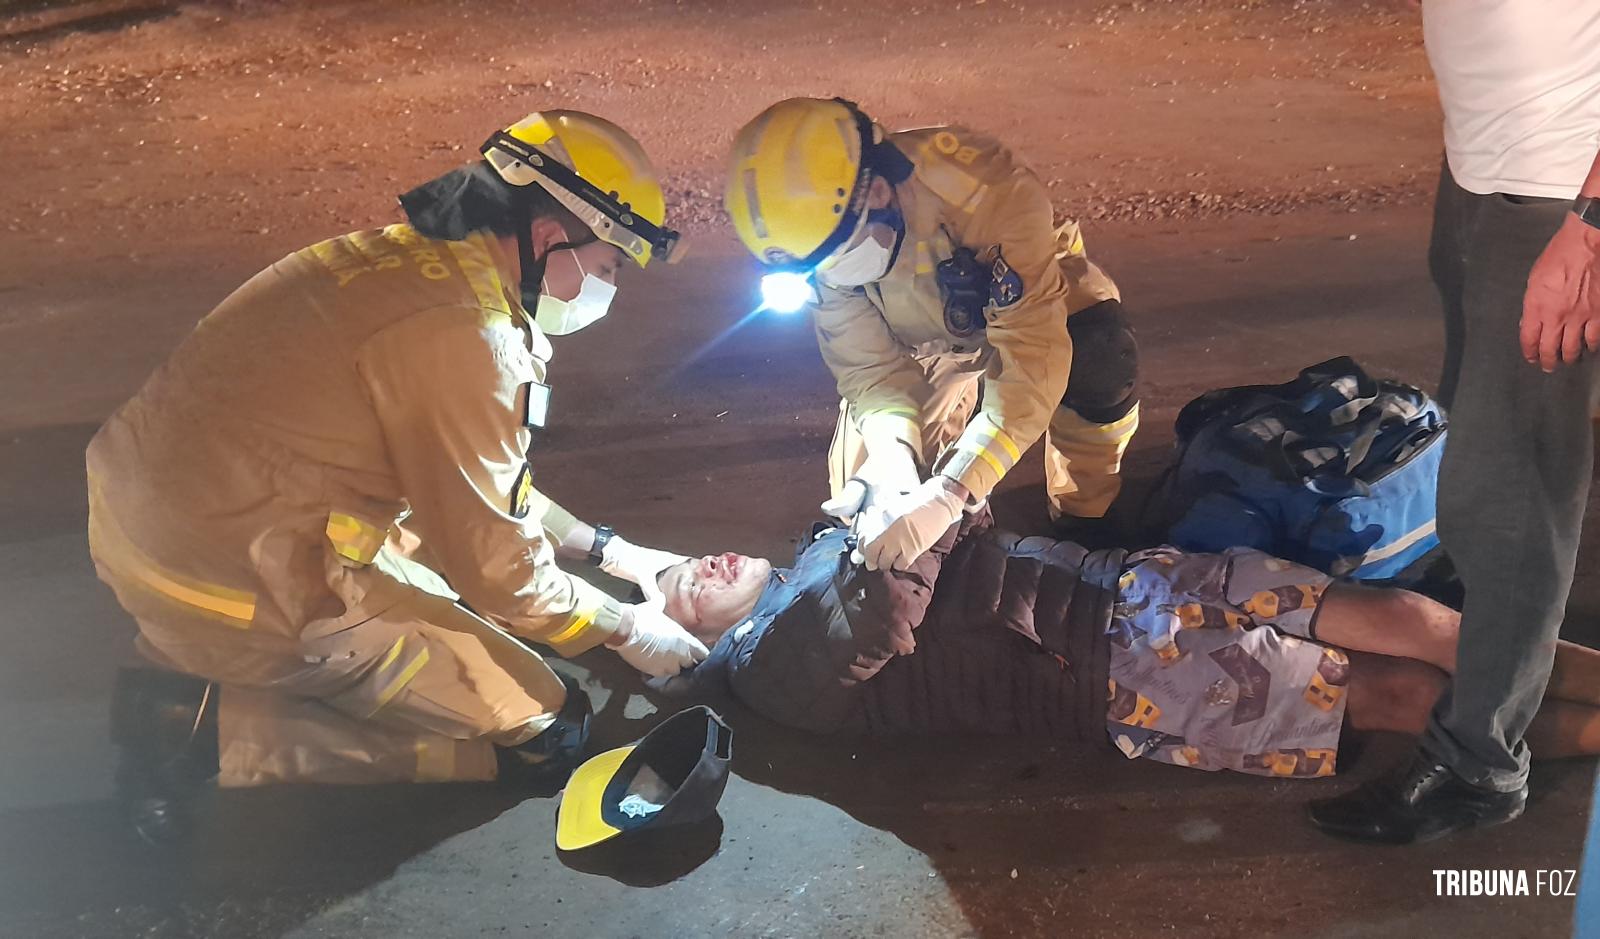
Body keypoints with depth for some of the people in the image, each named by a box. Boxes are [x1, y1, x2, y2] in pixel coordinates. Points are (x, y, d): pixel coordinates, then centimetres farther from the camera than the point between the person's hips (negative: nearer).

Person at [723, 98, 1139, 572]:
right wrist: (892, 451, -42)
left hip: (1030, 305, -3)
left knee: (1099, 359, -35)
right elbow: (866, 365, -22)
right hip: (926, 340, 4)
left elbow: (1030, 360, -48)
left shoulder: (990, 191, -45)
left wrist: (946, 497, -55)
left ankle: (1083, 519, -9)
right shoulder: (820, 223, -29)